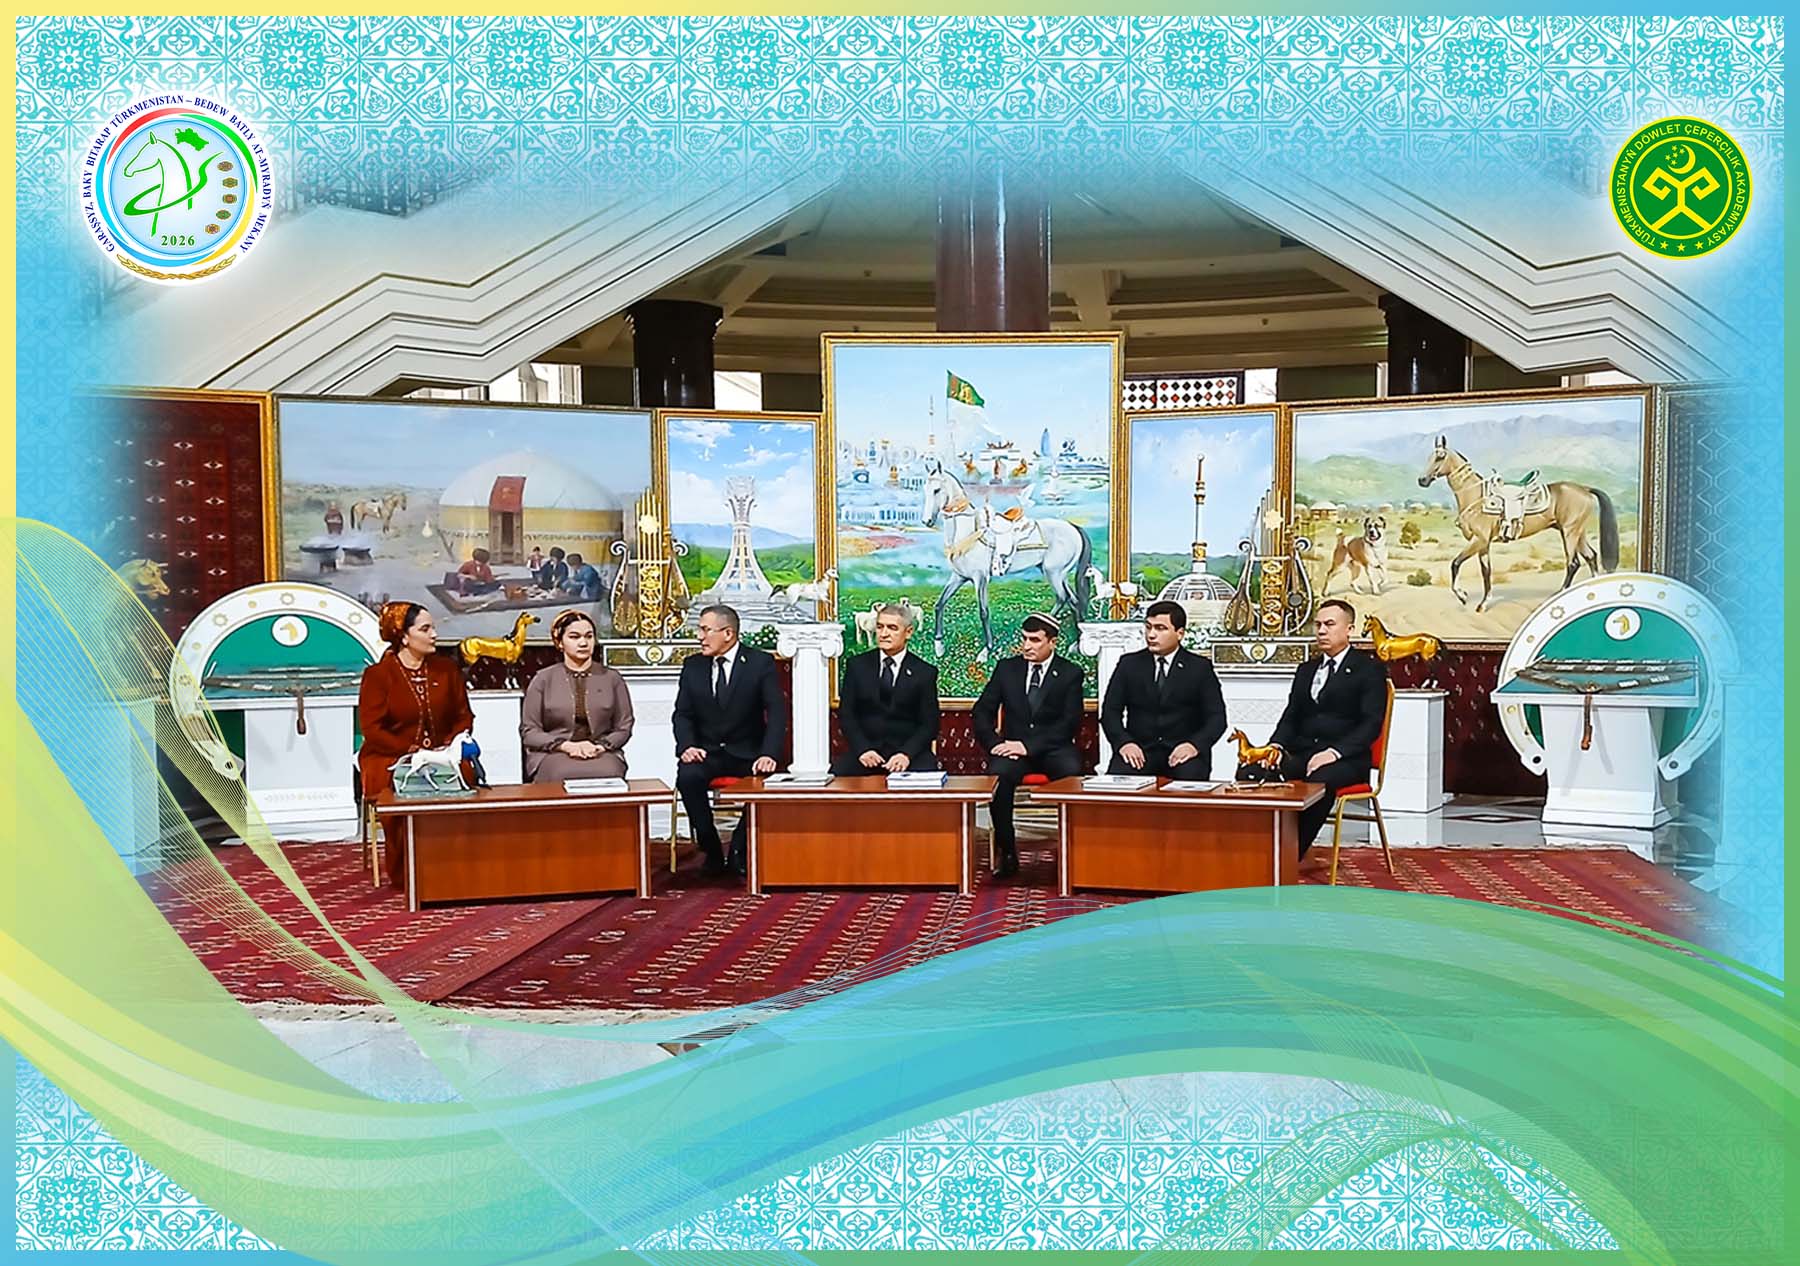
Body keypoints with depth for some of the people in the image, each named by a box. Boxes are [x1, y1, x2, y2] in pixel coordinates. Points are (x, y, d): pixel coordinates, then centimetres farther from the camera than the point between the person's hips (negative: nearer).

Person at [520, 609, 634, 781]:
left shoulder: (612, 678, 13)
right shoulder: (543, 679, 10)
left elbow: (624, 728, 11)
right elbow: (528, 730, 6)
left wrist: (600, 746, -9)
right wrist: (566, 745, -10)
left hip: (602, 754, 1)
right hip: (553, 755, -1)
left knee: (607, 774, -34)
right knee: (566, 776, -36)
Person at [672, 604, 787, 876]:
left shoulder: (761, 663, -2)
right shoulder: (693, 666, 8)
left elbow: (776, 712, -10)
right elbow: (683, 714, 6)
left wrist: (768, 754, -25)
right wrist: (686, 746, -16)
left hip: (747, 754, -2)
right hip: (706, 752, 2)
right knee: (687, 777, -30)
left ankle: (739, 853, -9)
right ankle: (711, 851, -11)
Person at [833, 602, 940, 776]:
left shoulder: (925, 672, 5)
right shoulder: (857, 665, 9)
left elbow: (929, 724, 1)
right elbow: (846, 714, 6)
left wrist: (906, 754, -16)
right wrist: (862, 749, -11)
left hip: (910, 752, -1)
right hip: (865, 750, 1)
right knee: (835, 774, -29)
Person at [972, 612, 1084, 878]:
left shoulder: (1071, 674, 4)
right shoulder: (1006, 668, 11)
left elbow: (1069, 722, -6)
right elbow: (982, 711, 10)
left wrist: (1028, 745, -18)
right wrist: (994, 743, -11)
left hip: (1053, 749, -1)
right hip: (1012, 748, 1)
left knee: (1072, 772, -35)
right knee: (999, 773, -34)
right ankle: (1006, 853, -22)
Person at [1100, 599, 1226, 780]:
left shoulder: (1200, 668, 7)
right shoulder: (1129, 664, 11)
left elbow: (1216, 717, 2)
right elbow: (1110, 711, 7)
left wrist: (1195, 745, -18)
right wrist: (1123, 742, -13)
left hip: (1182, 751, -1)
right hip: (1140, 750, 1)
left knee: (1190, 781, -34)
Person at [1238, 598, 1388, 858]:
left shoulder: (1369, 669, 4)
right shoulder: (1306, 670, 23)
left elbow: (1371, 724, -7)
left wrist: (1334, 752, -21)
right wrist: (1276, 746, -5)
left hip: (1345, 760, -5)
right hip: (1300, 754, 5)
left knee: (1319, 780, -40)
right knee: (1249, 772, -23)